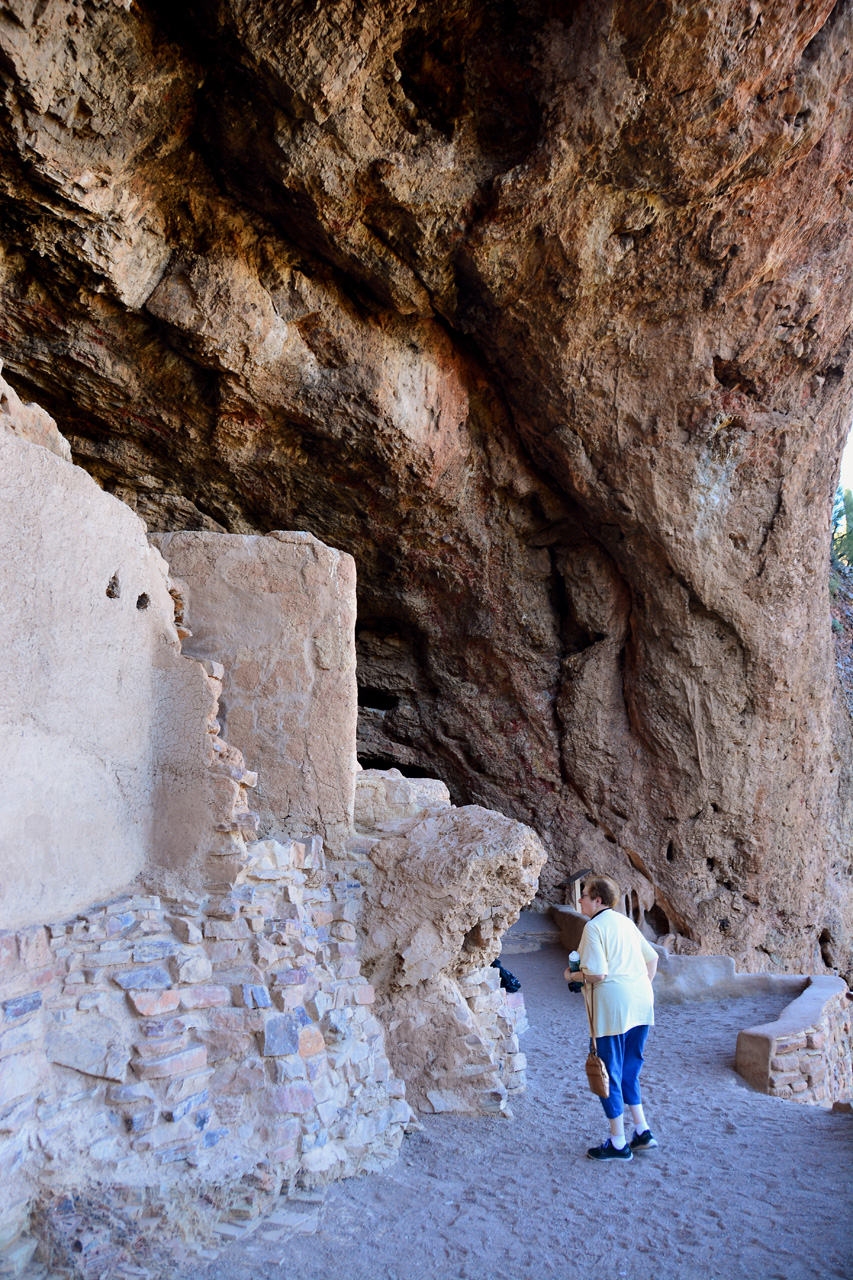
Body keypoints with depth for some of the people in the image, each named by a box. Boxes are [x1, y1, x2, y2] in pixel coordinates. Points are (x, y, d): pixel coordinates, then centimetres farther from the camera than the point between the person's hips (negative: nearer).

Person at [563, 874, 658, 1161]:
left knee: (609, 1073, 4)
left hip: (612, 1003, -8)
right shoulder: (625, 921, 13)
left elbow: (597, 973, -19)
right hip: (641, 1003, 8)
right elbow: (652, 957, 18)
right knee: (629, 1070, 20)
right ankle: (642, 1131, 20)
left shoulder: (594, 926, -12)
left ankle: (618, 1144, 12)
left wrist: (573, 976, -2)